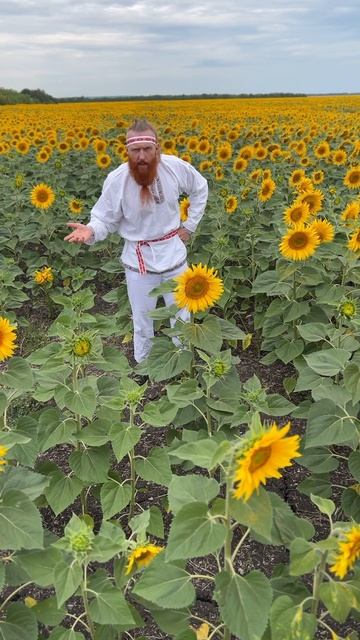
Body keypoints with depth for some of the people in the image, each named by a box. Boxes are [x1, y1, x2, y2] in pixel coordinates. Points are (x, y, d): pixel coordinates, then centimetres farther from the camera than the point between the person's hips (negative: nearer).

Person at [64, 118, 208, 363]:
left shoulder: (176, 166, -13)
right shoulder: (116, 180, -19)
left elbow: (200, 189, 7)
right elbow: (105, 219, -9)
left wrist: (190, 225, 2)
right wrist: (90, 231, -32)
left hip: (174, 254, 2)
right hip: (140, 260, -2)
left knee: (182, 319, 17)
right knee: (142, 324, 14)